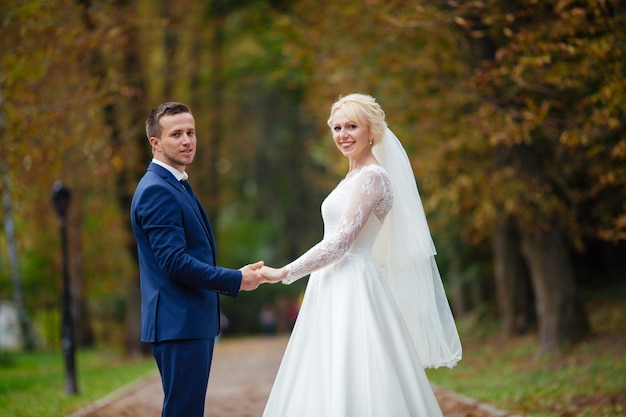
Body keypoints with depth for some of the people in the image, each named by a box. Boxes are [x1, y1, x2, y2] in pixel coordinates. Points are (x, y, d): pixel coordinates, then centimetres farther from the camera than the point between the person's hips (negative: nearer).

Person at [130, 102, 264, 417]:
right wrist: (236, 280, -17)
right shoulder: (156, 191, -15)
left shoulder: (176, 186, 18)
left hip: (193, 323, 10)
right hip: (178, 323, -10)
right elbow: (175, 263, -22)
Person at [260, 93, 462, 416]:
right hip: (336, 292, 9)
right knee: (327, 391, 6)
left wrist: (284, 273, -13)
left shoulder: (372, 177, -11)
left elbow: (340, 243, -17)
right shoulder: (354, 177, 18)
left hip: (353, 292, -9)